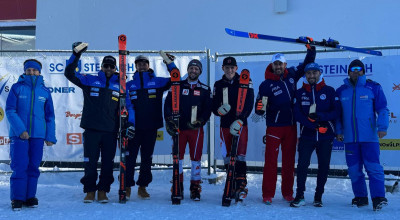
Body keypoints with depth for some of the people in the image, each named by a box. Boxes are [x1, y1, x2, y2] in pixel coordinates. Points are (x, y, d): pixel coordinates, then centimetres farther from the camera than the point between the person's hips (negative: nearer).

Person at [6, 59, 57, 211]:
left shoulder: (45, 91, 9)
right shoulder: (17, 88, 2)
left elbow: (50, 116, 12)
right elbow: (10, 110, -4)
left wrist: (50, 136, 6)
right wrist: (20, 129, -15)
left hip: (38, 135, 3)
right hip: (19, 134, -2)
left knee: (34, 166, 7)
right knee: (19, 166, -4)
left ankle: (30, 196, 17)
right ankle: (17, 198, 5)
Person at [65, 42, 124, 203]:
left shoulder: (119, 85, 10)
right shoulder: (89, 80, 8)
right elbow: (69, 73, 3)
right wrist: (76, 54, -5)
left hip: (110, 131, 1)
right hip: (91, 130, -1)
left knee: (108, 163, 5)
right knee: (90, 162, 2)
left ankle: (103, 191, 16)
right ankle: (89, 190, 15)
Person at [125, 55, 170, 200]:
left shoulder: (157, 82, 8)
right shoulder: (129, 85, 9)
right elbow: (125, 104, 3)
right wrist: (130, 117, -14)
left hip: (151, 127, 1)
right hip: (134, 127, -1)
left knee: (147, 158, 8)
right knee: (130, 157, -3)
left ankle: (143, 187, 18)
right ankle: (127, 186, 8)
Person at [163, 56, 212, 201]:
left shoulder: (205, 89, 8)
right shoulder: (178, 86, 8)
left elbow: (208, 109, 4)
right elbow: (168, 104, 5)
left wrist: (199, 121, -11)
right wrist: (169, 121, -5)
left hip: (196, 129, 0)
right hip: (178, 128, 0)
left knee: (196, 158, 1)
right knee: (177, 157, 3)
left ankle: (195, 188, 12)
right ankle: (178, 187, 16)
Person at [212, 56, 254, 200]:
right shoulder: (218, 85, 10)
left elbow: (249, 104, -8)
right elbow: (214, 106, 8)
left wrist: (239, 120, -17)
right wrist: (219, 110, -16)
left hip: (240, 125, -3)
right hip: (225, 125, 3)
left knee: (240, 156, -9)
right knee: (227, 157, 5)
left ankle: (241, 186, -3)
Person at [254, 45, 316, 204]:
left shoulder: (292, 75, 4)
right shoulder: (266, 85, -6)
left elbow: (307, 63, 19)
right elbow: (259, 109, -9)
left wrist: (311, 49, 8)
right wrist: (260, 108, -30)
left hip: (291, 126, 4)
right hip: (274, 127, -4)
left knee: (289, 160, 10)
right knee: (271, 160, -4)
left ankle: (287, 192, 20)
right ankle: (268, 194, 4)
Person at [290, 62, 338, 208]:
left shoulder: (329, 91, 6)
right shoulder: (300, 93, 7)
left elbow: (335, 112, 0)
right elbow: (297, 114, -3)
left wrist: (320, 116, -18)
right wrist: (315, 126, -14)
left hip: (326, 137, 0)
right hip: (307, 136, 0)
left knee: (324, 167, 4)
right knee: (302, 164, -8)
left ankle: (318, 196, 19)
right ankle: (300, 196, 4)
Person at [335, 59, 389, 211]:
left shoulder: (373, 87, 3)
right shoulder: (341, 91, 12)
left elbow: (382, 109, 2)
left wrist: (382, 127, -9)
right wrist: (338, 131, 9)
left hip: (369, 137, -3)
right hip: (350, 138, 4)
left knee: (373, 167, -9)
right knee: (354, 169, 7)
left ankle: (378, 198, -5)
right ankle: (360, 197, 19)